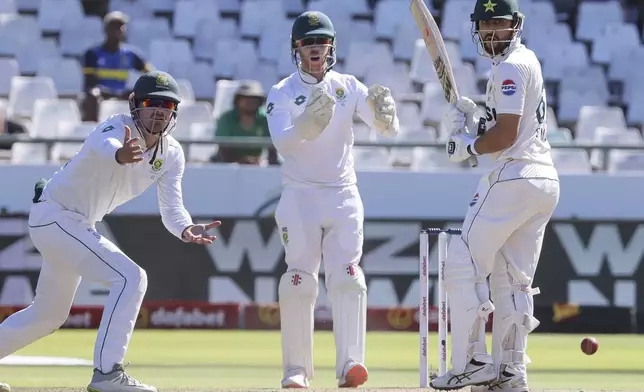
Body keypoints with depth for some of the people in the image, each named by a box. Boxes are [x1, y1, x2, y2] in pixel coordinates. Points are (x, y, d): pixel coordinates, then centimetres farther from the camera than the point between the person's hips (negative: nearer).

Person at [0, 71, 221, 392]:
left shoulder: (171, 156, -1)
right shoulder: (120, 128, -24)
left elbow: (171, 208, -9)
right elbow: (103, 145, -49)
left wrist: (186, 230, -32)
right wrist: (119, 154, -74)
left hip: (79, 226, 9)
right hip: (53, 216, -9)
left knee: (50, 315, 22)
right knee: (130, 278, -22)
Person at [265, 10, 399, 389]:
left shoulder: (349, 88, 4)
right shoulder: (283, 93, -2)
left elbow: (389, 129, -5)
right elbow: (282, 142, -19)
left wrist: (383, 112, -28)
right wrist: (307, 123, -38)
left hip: (343, 195, 1)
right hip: (300, 197, -1)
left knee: (347, 278, -10)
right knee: (299, 283, -5)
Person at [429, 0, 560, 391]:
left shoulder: (510, 67, -11)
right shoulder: (528, 60, 20)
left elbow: (506, 135, -17)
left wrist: (466, 147, -2)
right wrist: (470, 124, 6)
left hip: (514, 179, -10)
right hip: (546, 181, 10)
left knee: (464, 266, -5)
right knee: (513, 278, 12)